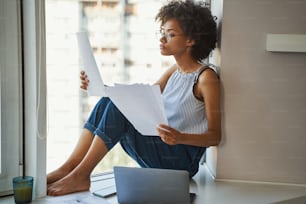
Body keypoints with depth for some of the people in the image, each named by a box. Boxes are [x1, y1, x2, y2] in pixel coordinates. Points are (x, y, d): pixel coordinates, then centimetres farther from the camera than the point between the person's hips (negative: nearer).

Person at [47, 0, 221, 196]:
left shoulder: (206, 77, -11)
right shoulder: (175, 71, 12)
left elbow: (215, 136, -13)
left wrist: (180, 137, -32)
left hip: (182, 160, -7)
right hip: (158, 150, 8)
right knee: (108, 102, -6)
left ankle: (81, 175, -19)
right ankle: (69, 167, -12)